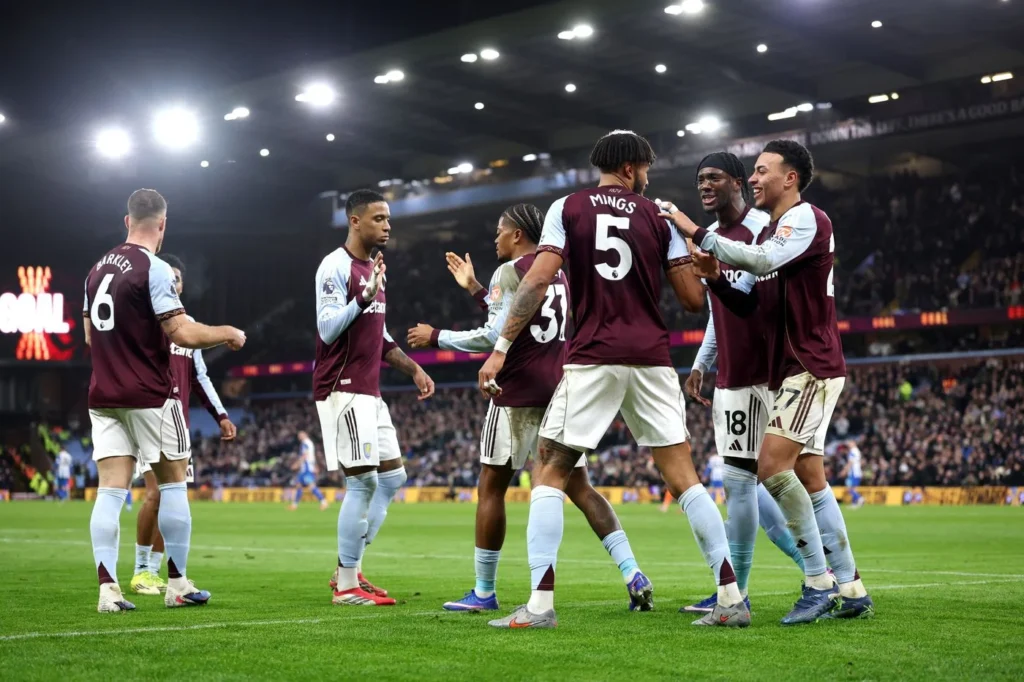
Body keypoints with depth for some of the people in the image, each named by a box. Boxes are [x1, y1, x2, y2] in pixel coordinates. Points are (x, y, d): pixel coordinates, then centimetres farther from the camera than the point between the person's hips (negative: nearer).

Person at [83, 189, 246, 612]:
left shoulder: (98, 269, 10)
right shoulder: (154, 269, -12)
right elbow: (183, 333, -17)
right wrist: (230, 334, -2)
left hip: (103, 397, 6)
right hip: (150, 397, -6)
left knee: (111, 489, 1)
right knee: (172, 483, 7)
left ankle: (107, 589, -7)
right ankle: (177, 585, 11)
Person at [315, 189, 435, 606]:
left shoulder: (373, 269, 18)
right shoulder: (336, 267, -11)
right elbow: (328, 329, -20)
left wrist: (413, 369, 17)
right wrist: (366, 297, -29)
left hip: (369, 392, 10)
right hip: (342, 389, -10)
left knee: (392, 477, 10)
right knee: (362, 481, -10)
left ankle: (348, 569, 15)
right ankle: (346, 585, -2)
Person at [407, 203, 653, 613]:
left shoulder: (510, 272, -7)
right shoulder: (558, 274, 18)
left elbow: (494, 338, -13)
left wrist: (436, 337, -2)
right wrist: (474, 289, 31)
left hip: (519, 393, -7)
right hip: (560, 391, 7)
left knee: (491, 488, 4)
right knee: (580, 488, 4)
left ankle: (484, 592, 9)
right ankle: (633, 575, -10)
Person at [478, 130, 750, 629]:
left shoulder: (568, 208, 5)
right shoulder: (659, 217, 10)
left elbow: (538, 280, -6)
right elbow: (692, 298, 7)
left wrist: (501, 348, -5)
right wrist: (688, 250, 27)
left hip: (592, 357, -2)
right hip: (652, 358, 2)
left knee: (550, 473, 4)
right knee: (683, 477, 7)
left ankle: (540, 603, -7)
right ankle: (731, 598, 4)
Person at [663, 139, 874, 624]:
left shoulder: (807, 219, -9)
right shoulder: (771, 233, 20)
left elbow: (762, 261, -25)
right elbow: (745, 303, 17)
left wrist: (697, 233, -22)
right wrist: (714, 276, -3)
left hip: (812, 367, -10)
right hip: (791, 370, 10)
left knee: (773, 465, -18)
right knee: (809, 478, 7)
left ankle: (820, 582, -13)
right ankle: (851, 591, 11)